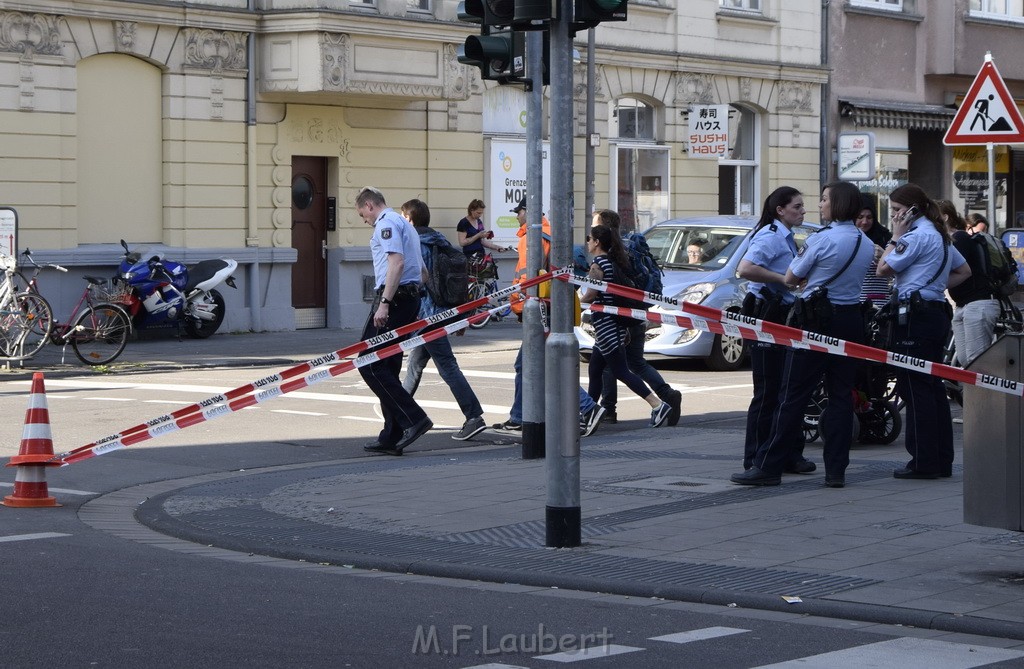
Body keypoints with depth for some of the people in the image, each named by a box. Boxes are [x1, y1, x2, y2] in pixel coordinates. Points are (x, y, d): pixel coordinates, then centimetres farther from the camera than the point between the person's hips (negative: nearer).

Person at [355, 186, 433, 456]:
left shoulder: (386, 223, -8)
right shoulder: (404, 224, 24)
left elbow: (397, 262, -22)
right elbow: (421, 271, 29)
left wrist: (384, 303, -25)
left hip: (393, 298, -10)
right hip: (411, 297, 10)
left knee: (370, 364, -9)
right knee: (388, 367, 11)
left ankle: (413, 418, -16)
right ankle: (391, 438, 11)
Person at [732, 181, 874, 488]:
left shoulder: (821, 239, -12)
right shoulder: (866, 244, 9)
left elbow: (791, 278, -3)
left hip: (817, 320, -6)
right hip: (851, 320, 6)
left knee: (793, 395, -3)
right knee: (841, 395, 8)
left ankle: (768, 466, 0)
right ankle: (836, 469, 6)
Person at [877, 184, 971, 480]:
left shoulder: (917, 235, -12)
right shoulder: (939, 235, 18)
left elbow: (883, 269, -12)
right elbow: (964, 271, 28)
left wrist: (895, 236, -3)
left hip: (915, 315, -10)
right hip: (937, 312, 10)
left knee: (915, 388, -7)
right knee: (933, 387, 12)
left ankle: (923, 462, -8)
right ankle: (942, 460, 14)